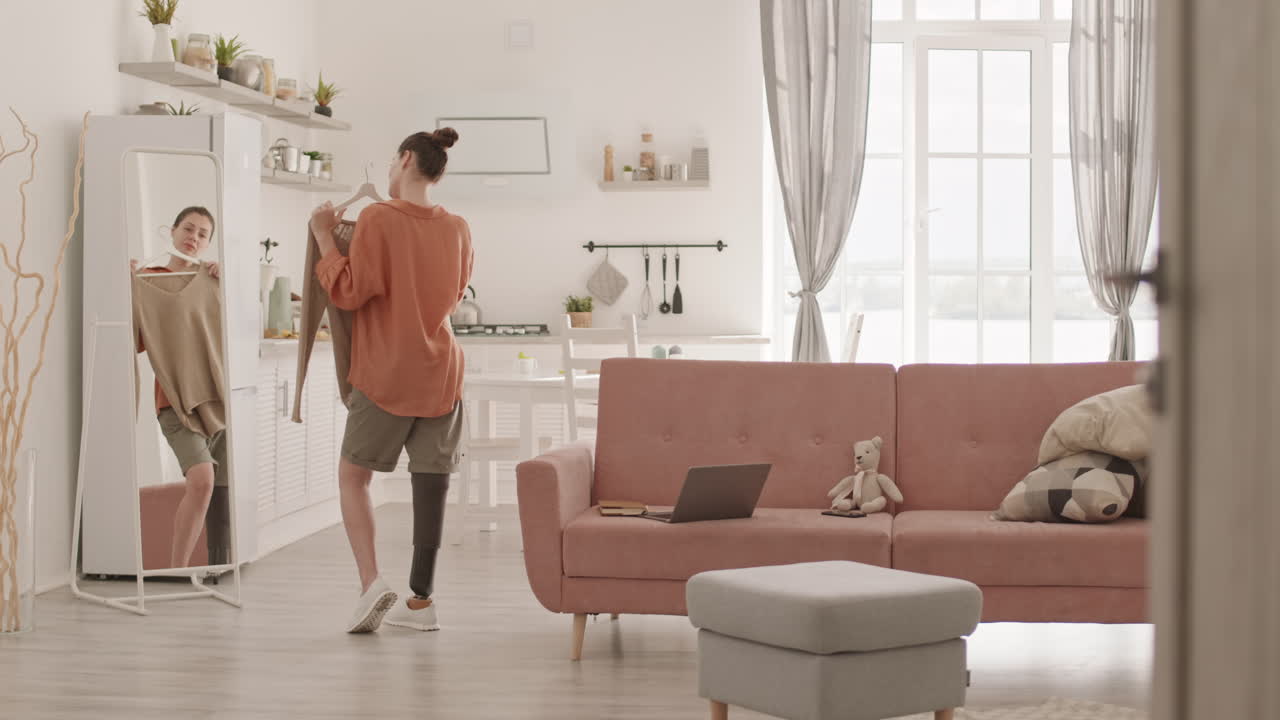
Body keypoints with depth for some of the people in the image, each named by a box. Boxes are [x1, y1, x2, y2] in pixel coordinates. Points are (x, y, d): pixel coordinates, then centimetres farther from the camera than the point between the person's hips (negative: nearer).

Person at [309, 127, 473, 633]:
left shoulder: (377, 220, -10)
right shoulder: (457, 229, 6)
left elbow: (349, 293, -10)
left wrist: (324, 237, -2)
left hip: (386, 373, -4)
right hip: (441, 372, 4)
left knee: (353, 475, 8)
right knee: (431, 482, 5)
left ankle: (372, 582, -7)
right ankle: (421, 600, 9)